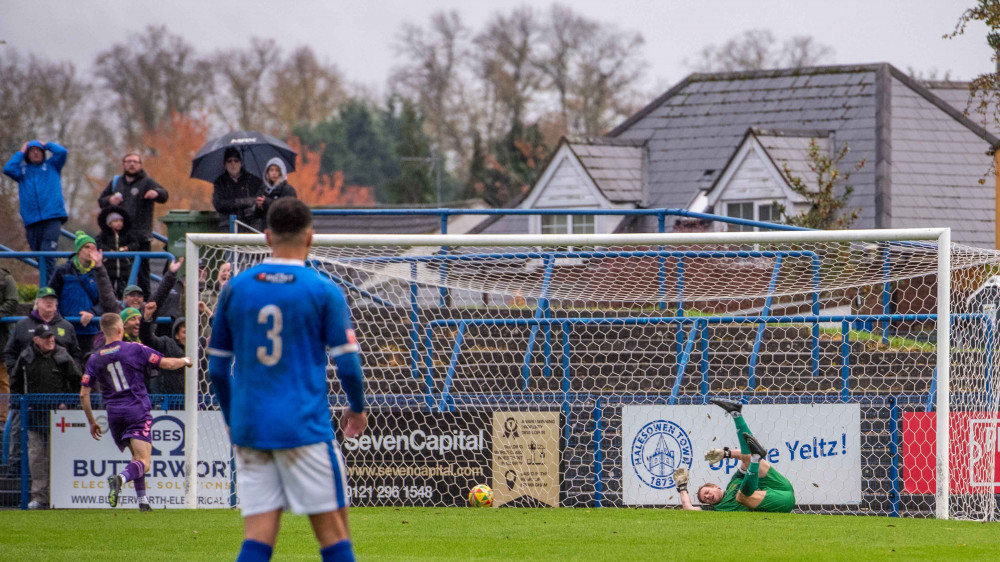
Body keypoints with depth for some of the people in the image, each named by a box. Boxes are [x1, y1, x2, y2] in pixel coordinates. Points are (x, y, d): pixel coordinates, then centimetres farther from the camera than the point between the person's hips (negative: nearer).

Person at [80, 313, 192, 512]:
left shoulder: (94, 359, 7)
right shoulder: (135, 349, -3)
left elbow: (83, 394, 5)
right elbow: (167, 363, -2)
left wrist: (92, 422, 17)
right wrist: (184, 361, 20)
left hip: (114, 414, 4)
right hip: (138, 411, -4)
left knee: (137, 457, 24)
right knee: (143, 463, -11)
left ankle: (142, 499, 17)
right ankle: (121, 478, -41)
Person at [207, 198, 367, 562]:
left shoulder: (235, 288, 6)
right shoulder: (323, 292, -5)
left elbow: (217, 367, 11)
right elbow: (347, 364, -4)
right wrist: (357, 408, 15)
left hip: (249, 427, 4)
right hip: (305, 428, -4)